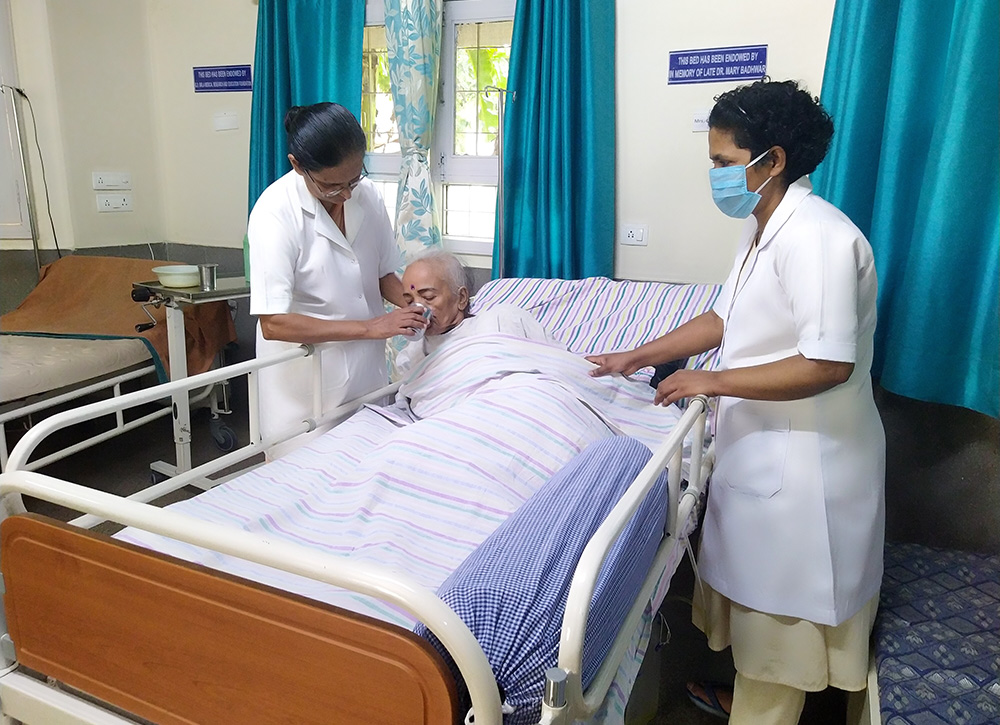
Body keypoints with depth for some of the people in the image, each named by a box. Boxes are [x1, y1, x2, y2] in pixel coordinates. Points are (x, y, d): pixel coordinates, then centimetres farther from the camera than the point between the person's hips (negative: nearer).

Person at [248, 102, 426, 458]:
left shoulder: (368, 195, -5)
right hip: (305, 379, -4)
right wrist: (370, 327, -27)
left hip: (366, 368, 5)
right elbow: (273, 323, -24)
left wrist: (414, 306, -13)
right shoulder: (275, 213, -21)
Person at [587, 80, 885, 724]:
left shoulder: (818, 237, -23)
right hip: (759, 446, 10)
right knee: (752, 591, 24)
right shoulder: (763, 231, 9)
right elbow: (726, 320, 16)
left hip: (802, 462, -10)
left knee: (779, 610, 8)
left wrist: (712, 381, -21)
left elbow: (827, 364, -28)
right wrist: (638, 356, 12)